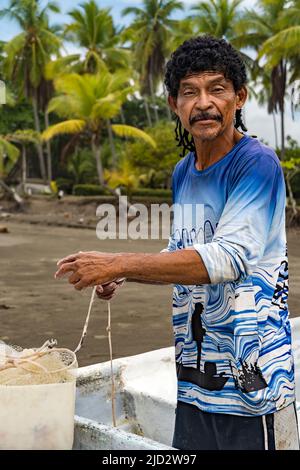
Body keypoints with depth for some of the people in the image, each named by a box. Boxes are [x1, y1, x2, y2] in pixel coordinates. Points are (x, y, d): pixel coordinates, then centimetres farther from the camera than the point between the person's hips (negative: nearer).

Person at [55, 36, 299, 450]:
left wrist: (119, 263, -23)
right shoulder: (182, 173, 9)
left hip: (251, 373, -7)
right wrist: (120, 276, 4)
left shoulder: (257, 164, -15)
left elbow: (228, 258, -25)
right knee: (189, 445, 16)